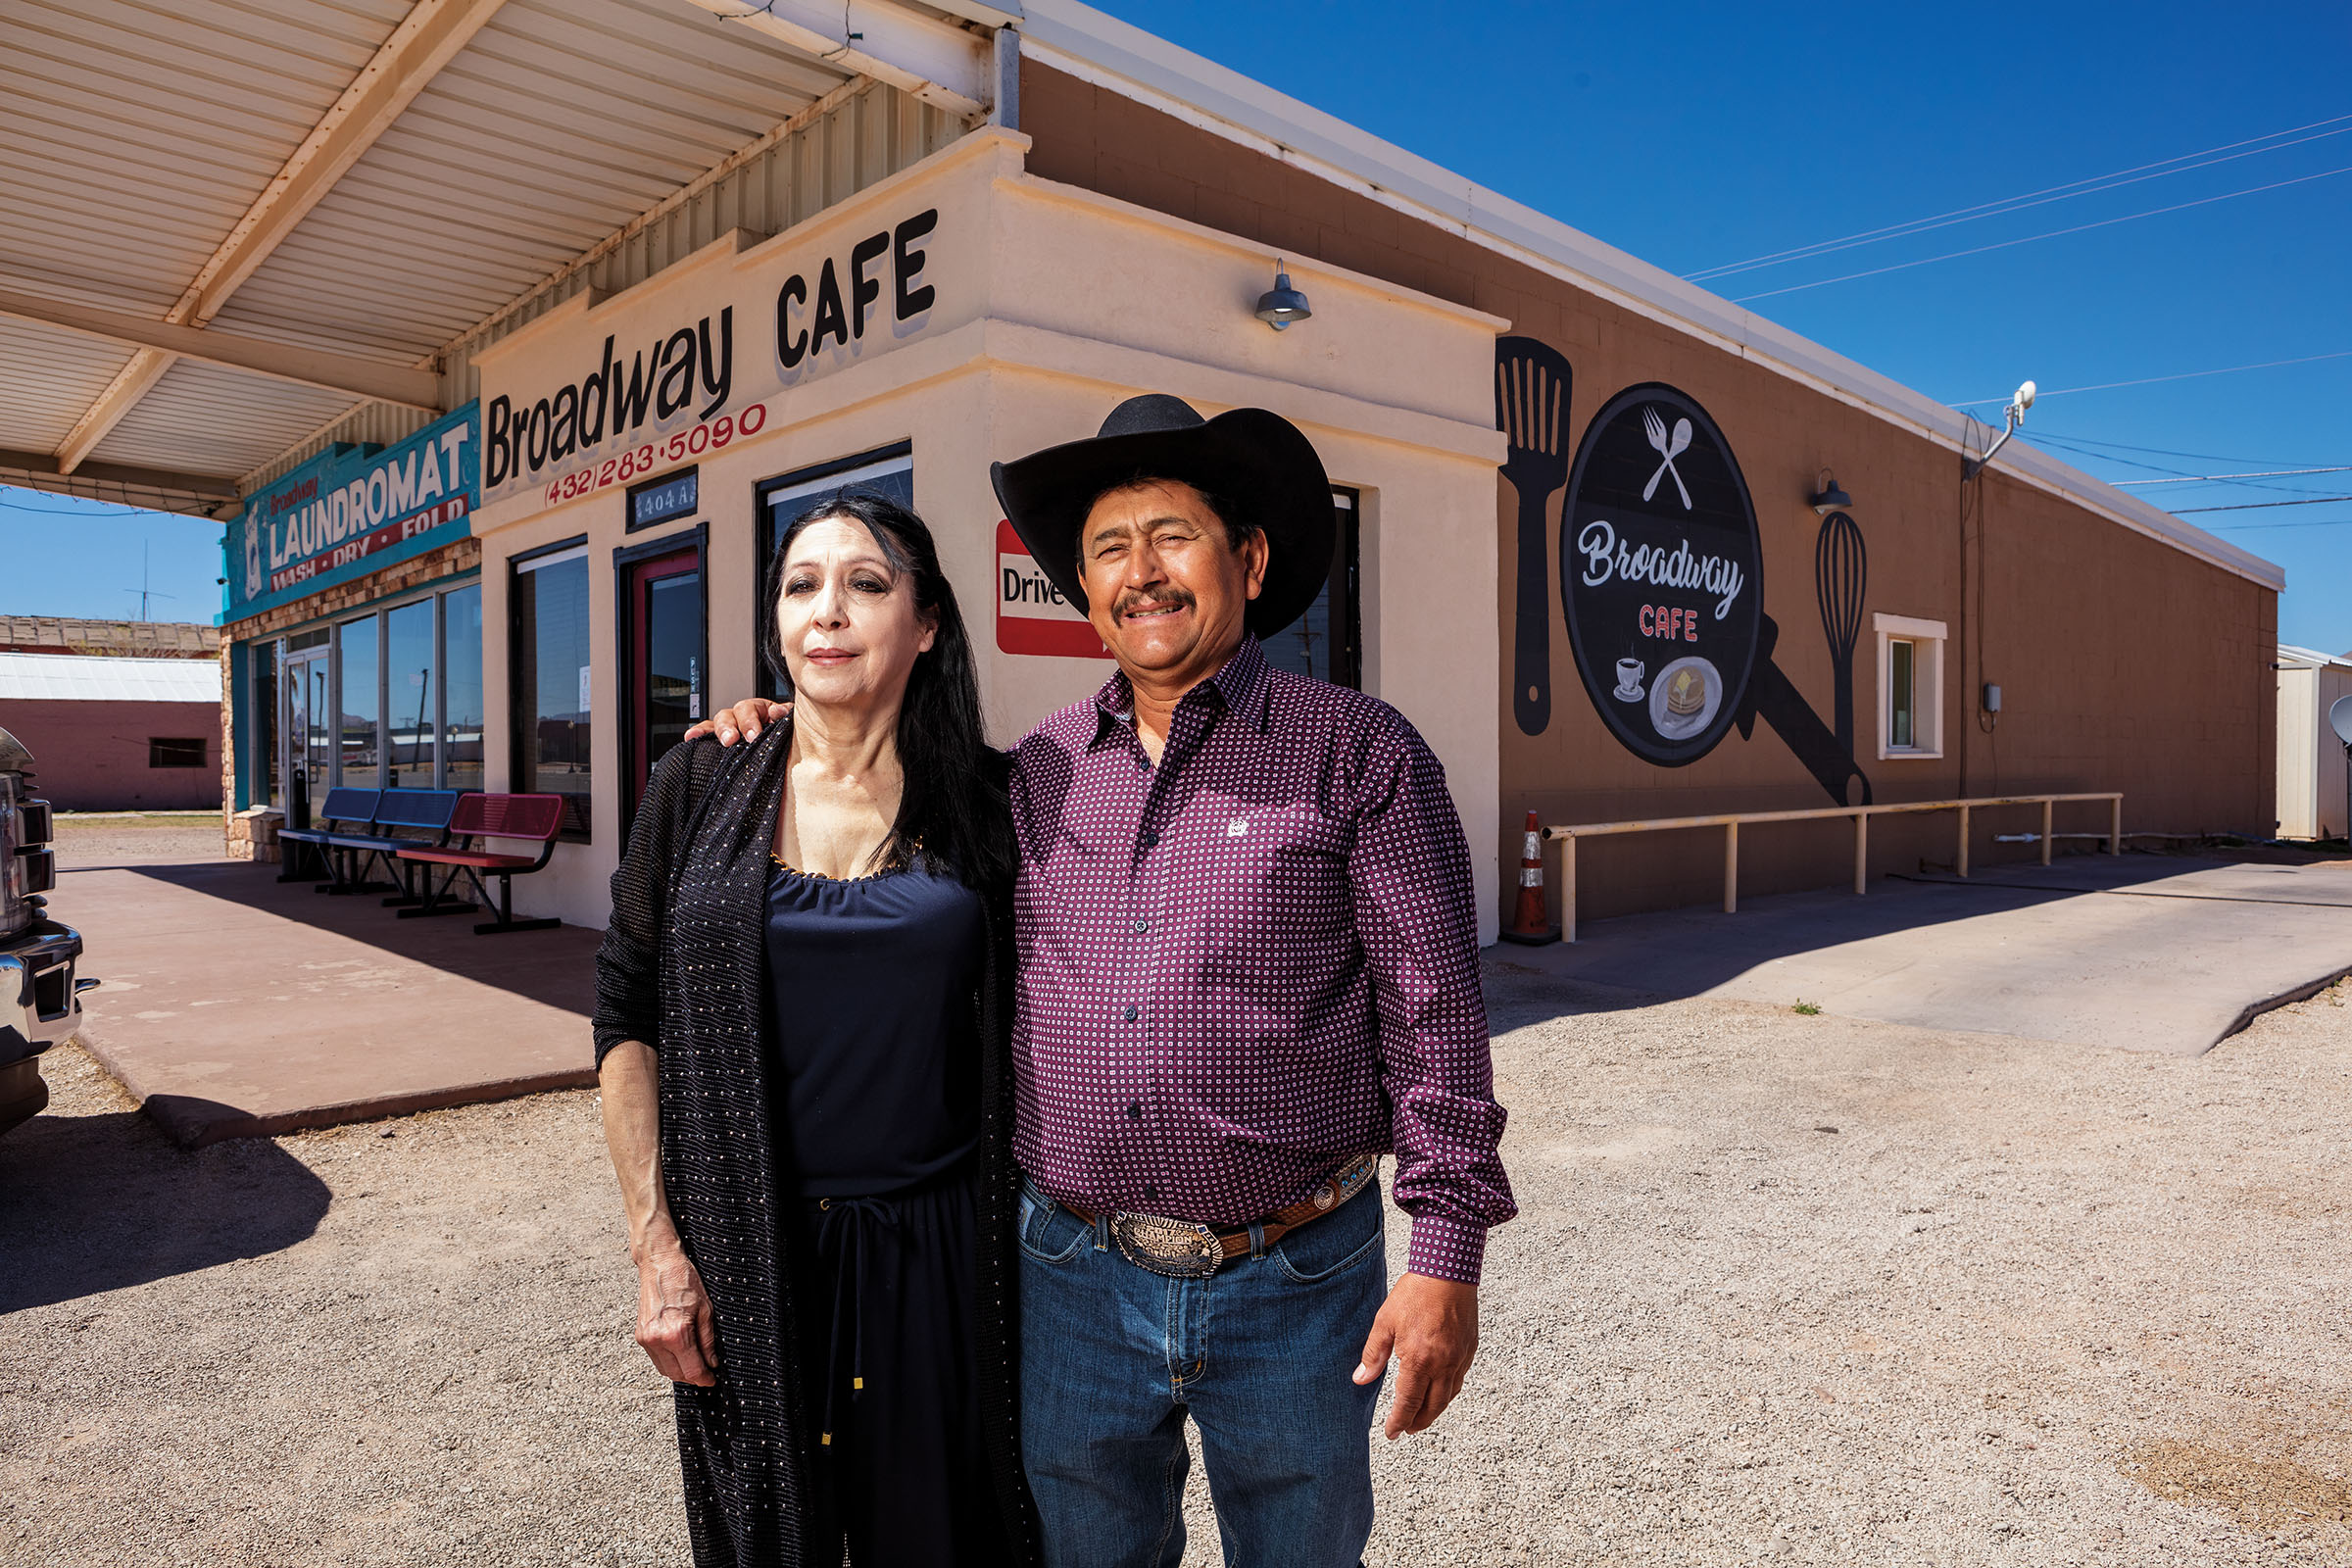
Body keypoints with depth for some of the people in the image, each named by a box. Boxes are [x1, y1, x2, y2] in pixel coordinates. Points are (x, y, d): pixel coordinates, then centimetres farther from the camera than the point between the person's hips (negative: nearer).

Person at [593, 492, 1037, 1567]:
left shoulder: (983, 800, -3)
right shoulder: (699, 787, -2)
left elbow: (1017, 1025, 4)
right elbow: (625, 1021, 0)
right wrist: (655, 1244, -5)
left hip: (938, 1248, 0)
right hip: (748, 1247, 1)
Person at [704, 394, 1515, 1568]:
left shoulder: (1359, 752, -7)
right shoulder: (1035, 774, 3)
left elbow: (1433, 1012, -8)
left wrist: (1446, 1256, -12)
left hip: (1294, 1289, -2)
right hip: (1078, 1283, 3)